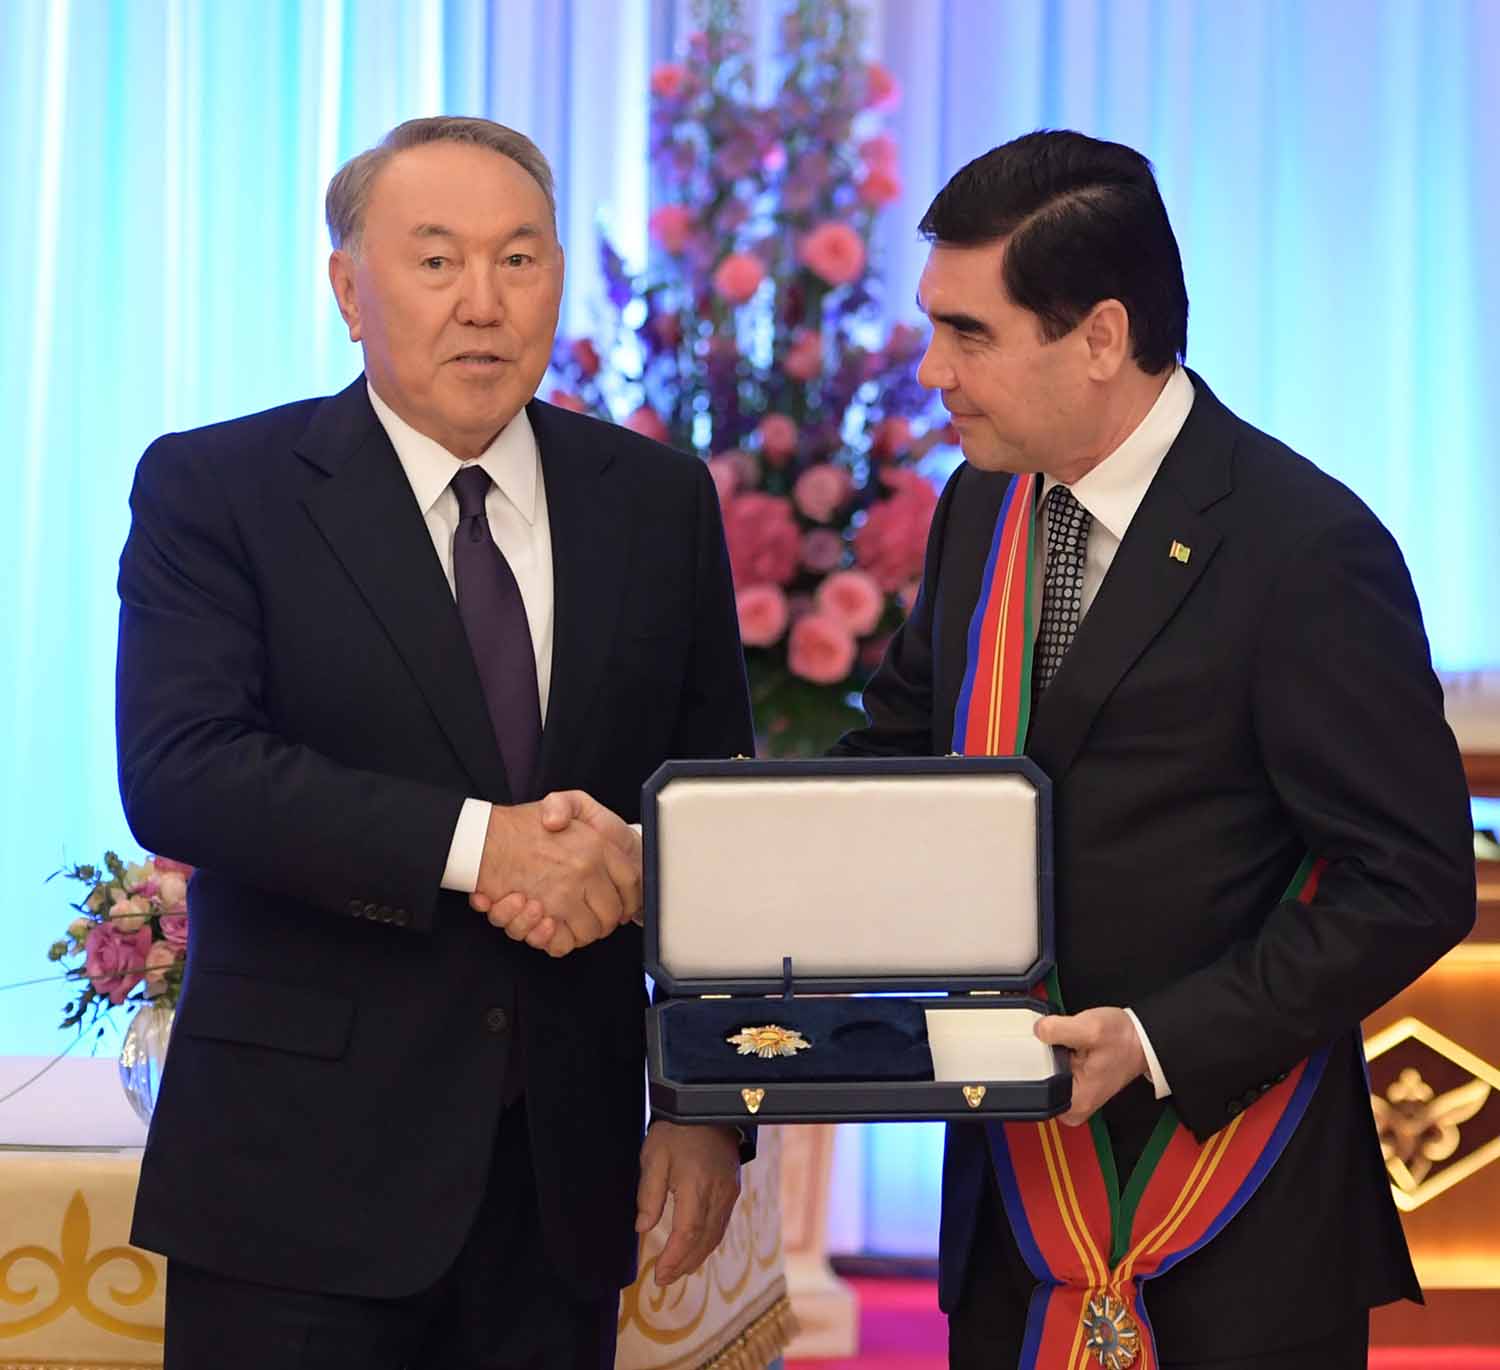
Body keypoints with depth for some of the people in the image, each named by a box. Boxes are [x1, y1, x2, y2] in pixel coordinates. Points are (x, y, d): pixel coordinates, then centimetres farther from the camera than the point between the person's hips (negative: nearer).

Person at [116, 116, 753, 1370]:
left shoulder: (658, 502, 9)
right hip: (302, 1170, -3)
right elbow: (179, 771, -16)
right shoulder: (216, 490, -2)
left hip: (564, 1168, 3)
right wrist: (473, 842, -23)